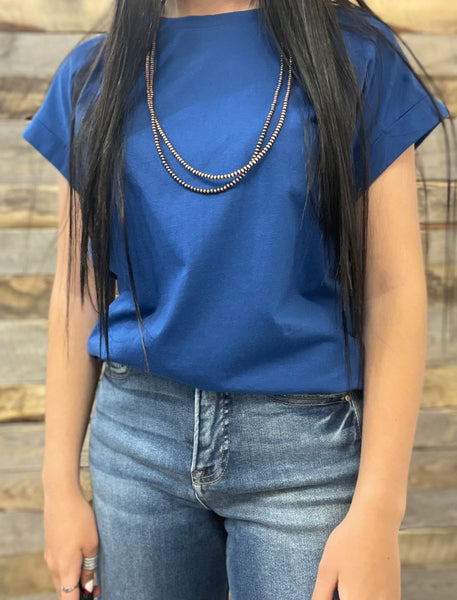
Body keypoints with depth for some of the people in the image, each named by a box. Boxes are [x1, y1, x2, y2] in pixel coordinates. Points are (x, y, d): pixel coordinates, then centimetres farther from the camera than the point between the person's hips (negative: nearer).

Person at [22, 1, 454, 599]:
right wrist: (61, 483, 4)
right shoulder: (92, 74, 6)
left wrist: (378, 514, -11)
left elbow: (394, 288, -5)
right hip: (138, 435, 3)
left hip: (305, 445, -2)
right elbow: (79, 291, 7)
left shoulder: (357, 54, -1)